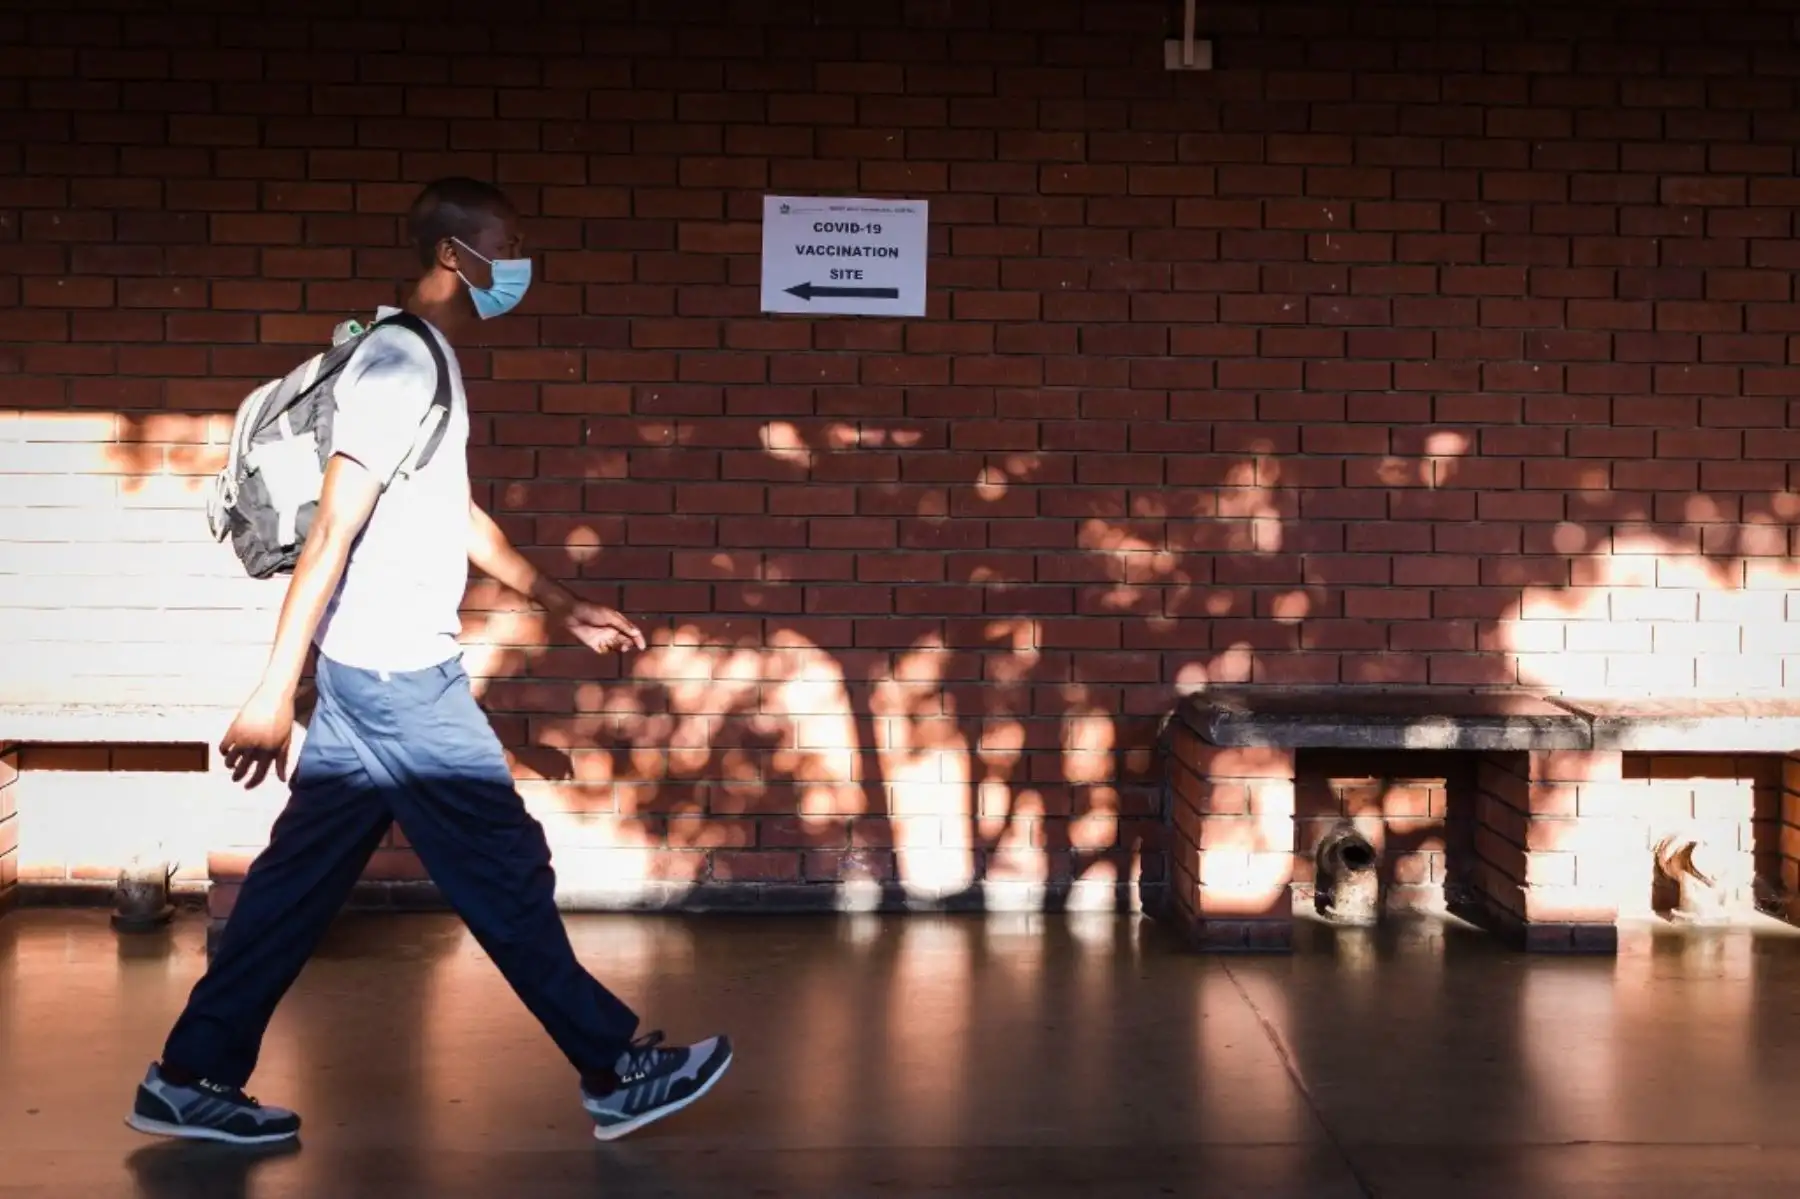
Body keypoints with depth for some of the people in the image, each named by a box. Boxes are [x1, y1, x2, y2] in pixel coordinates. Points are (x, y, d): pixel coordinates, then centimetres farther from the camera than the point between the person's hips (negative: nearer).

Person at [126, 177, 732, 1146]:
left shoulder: (425, 360, 14)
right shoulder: (401, 364, -16)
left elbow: (455, 513, 24)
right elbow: (331, 533, -22)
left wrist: (562, 606, 26)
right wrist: (276, 691, -24)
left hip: (378, 672, 10)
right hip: (398, 676, -10)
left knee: (304, 875, 12)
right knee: (505, 869, 0)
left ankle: (192, 1078, 19)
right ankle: (617, 1073, 11)